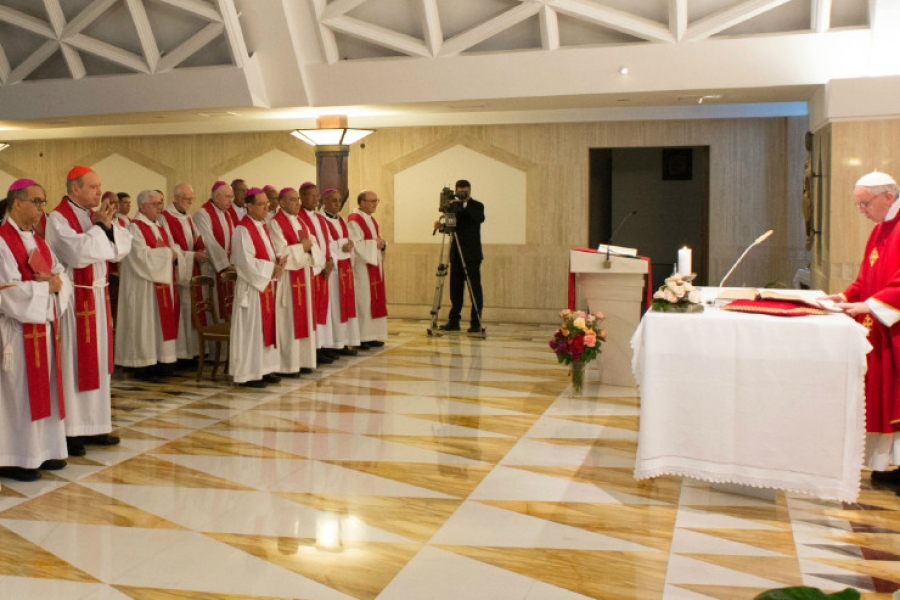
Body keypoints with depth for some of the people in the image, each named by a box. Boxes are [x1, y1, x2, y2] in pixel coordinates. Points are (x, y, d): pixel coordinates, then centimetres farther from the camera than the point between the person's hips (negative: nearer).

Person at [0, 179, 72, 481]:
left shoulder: (37, 241, 14)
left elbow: (62, 275, 11)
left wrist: (56, 283, -9)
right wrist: (44, 287, -13)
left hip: (45, 324, 8)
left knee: (45, 388, 11)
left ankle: (43, 451, 21)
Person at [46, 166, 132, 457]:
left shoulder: (96, 215, 11)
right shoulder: (58, 218, -11)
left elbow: (122, 248, 4)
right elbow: (78, 253, -24)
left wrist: (108, 226, -11)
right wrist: (100, 227, -15)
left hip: (98, 296, 7)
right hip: (74, 298, -7)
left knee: (98, 361, 11)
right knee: (74, 364, -2)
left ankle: (94, 425, 20)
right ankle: (70, 431, 6)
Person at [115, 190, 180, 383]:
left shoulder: (159, 226, 15)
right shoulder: (135, 228, -11)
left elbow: (175, 251, 13)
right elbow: (143, 256, -22)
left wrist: (173, 253, -10)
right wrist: (166, 252, -11)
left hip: (163, 282, 8)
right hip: (144, 285, -8)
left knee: (160, 322, 9)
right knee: (145, 323, -3)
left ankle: (159, 363, 15)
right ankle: (143, 367, 3)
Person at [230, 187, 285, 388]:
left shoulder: (262, 227, 13)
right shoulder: (243, 230, -14)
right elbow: (247, 263, -21)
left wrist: (277, 262, -2)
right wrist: (272, 268, -14)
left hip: (265, 285, 9)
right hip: (251, 287, -9)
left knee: (266, 326, 12)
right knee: (250, 329, -4)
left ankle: (263, 369, 20)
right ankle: (247, 374, 3)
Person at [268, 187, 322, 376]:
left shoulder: (300, 222, 16)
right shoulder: (275, 223, -8)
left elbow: (313, 244, 10)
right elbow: (280, 252, -18)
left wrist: (309, 246, -11)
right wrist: (301, 248, -13)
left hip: (304, 276, 8)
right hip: (287, 278, -8)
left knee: (303, 319, 9)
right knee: (288, 322, -6)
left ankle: (302, 361, 16)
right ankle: (286, 366, -2)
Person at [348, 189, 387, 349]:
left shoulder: (372, 220, 17)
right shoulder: (354, 220, -12)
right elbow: (355, 244, -21)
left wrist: (382, 243, -1)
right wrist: (374, 244, -14)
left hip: (375, 266, 9)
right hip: (362, 267, -9)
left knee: (375, 300, 9)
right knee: (363, 301, -8)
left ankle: (371, 336, 14)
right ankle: (360, 338, -3)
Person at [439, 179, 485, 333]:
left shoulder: (476, 206, -2)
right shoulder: (454, 205, 11)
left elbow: (480, 218, -22)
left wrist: (464, 205, -27)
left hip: (471, 254, -5)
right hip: (456, 253, 5)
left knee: (475, 288, -4)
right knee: (455, 288, 7)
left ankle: (476, 323, -2)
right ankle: (454, 321, 13)